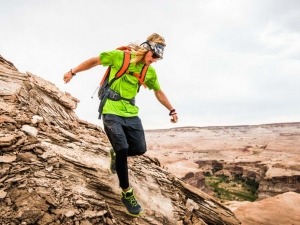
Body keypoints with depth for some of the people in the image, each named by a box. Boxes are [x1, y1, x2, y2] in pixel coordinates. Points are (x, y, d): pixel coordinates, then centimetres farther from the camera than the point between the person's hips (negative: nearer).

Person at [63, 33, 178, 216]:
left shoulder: (150, 72, 3)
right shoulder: (119, 56, -11)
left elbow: (159, 92, 16)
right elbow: (94, 61, 0)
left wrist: (172, 110, 16)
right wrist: (73, 72, 3)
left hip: (131, 113, 5)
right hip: (111, 112, -5)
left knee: (140, 149, -1)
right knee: (123, 150, -15)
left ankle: (117, 154, 34)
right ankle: (127, 194, 2)